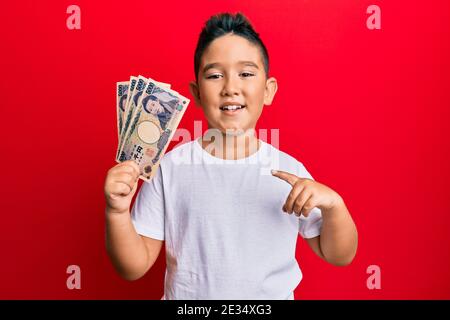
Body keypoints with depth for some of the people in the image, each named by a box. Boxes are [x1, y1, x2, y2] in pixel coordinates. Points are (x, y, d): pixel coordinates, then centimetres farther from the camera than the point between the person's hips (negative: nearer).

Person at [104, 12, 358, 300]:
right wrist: (117, 212, -28)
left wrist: (333, 205, -23)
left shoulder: (290, 170, -12)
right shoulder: (170, 167, -15)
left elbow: (339, 256, -5)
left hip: (273, 296, 1)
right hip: (185, 298, 0)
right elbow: (135, 267, -10)